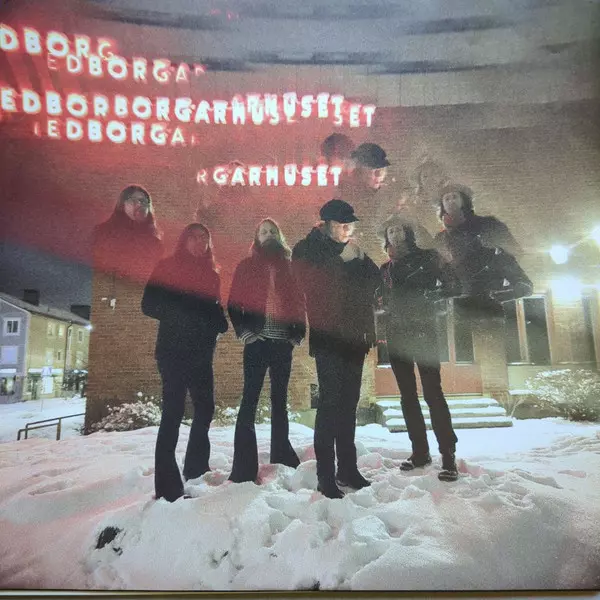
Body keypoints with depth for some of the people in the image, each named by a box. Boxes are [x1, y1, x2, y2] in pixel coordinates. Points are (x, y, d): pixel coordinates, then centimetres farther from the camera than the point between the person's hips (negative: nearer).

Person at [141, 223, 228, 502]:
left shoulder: (211, 275, 15)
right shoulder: (167, 268, 1)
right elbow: (149, 305, -6)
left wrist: (220, 322, -5)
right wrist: (180, 316, -18)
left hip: (201, 352, 6)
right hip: (173, 350, -5)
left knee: (205, 407, 9)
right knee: (173, 411, -7)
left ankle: (196, 470, 28)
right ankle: (167, 486, 0)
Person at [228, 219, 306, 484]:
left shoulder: (288, 266, 12)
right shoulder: (246, 266, 6)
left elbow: (298, 302, 13)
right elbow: (234, 303, 2)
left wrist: (298, 334, 4)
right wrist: (244, 332, -8)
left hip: (283, 342, 3)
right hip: (257, 341, -2)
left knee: (280, 399, 12)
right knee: (250, 399, -3)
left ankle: (282, 457, 24)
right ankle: (244, 466, 1)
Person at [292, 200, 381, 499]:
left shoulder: (351, 251, 16)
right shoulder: (307, 250, -1)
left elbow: (374, 281, 8)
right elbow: (316, 282, -17)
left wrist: (360, 259, -7)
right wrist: (343, 260, -13)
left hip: (353, 337, 6)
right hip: (328, 337, -6)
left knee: (349, 402, 11)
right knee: (330, 401, -8)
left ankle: (347, 468, 22)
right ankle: (326, 477, 0)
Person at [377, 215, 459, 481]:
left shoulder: (426, 257, 5)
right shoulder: (385, 269, 18)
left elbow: (447, 285, -3)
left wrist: (429, 296, -17)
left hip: (422, 331, -5)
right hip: (396, 335, 5)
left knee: (432, 391, -10)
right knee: (407, 394, 7)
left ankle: (448, 456, -3)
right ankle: (420, 452, 17)